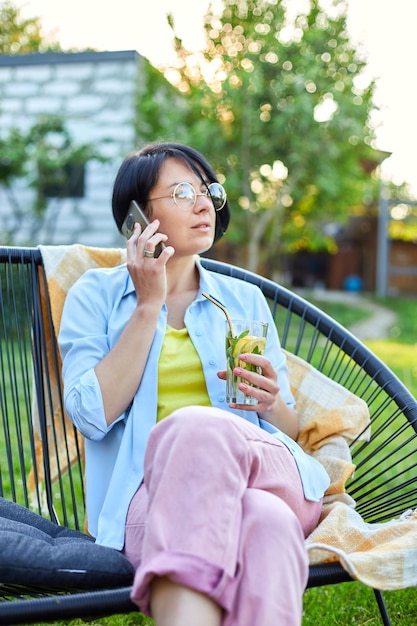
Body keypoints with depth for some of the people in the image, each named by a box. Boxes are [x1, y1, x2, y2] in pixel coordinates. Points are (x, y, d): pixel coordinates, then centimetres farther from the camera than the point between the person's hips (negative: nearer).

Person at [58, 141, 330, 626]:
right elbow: (92, 415, -3)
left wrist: (271, 402, -4)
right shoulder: (95, 295, 13)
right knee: (264, 521, -39)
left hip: (271, 475, 3)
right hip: (150, 492, -2)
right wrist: (149, 306, -2)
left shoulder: (245, 300, 22)